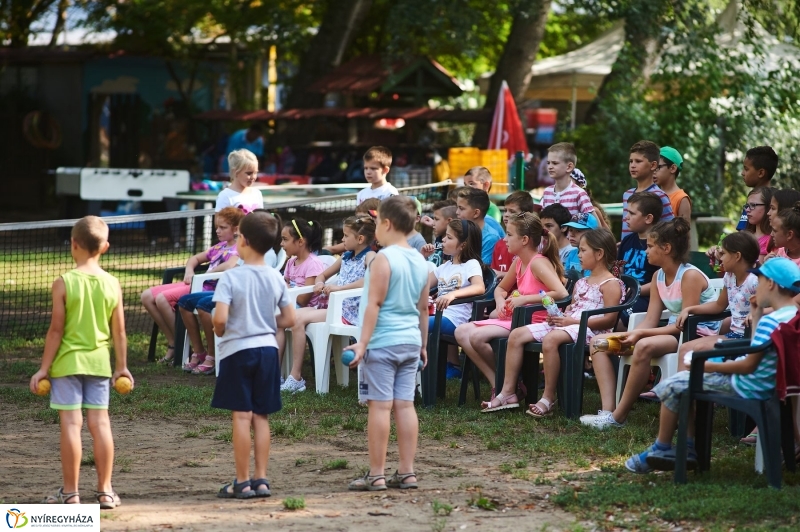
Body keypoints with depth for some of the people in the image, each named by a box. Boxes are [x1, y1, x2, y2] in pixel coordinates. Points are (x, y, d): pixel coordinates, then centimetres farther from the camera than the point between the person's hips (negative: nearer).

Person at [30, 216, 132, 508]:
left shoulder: (64, 283, -11)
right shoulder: (112, 284, -1)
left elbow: (56, 330, -10)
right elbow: (119, 331, 3)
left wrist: (44, 368, -2)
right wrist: (121, 366, 14)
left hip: (67, 362, -3)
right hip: (99, 363, 3)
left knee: (71, 423, 0)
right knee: (100, 422, 7)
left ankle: (70, 492, 4)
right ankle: (105, 490, 10)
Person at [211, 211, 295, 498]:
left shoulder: (231, 277, -14)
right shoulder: (276, 278, 2)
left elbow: (220, 318, -22)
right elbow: (289, 319, 6)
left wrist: (219, 332, -1)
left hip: (238, 349, -5)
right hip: (268, 348, 5)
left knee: (241, 416, -1)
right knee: (261, 417, 9)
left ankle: (242, 482, 3)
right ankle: (261, 479, 10)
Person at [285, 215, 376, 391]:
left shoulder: (369, 256, -5)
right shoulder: (346, 257, 19)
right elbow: (323, 275, 30)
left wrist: (340, 287, -25)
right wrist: (319, 283, 5)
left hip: (349, 311, -8)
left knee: (299, 319, -22)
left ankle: (296, 378, -18)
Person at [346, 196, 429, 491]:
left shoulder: (383, 259, -11)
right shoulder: (420, 261, 11)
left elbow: (374, 304, -15)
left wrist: (363, 342, -15)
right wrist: (423, 344, 25)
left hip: (383, 342, -7)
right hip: (410, 341, 7)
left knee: (380, 405, -5)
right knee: (405, 404, 8)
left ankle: (376, 475, -4)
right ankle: (406, 472, 8)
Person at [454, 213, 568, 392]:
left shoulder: (538, 263, -15)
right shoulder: (518, 262, 11)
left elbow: (561, 293, -29)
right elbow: (501, 289, 28)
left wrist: (524, 299, -24)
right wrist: (500, 302, 3)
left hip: (534, 322, -10)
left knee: (477, 337, -24)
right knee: (461, 332, 0)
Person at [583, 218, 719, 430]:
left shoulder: (690, 276, -17)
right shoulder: (659, 276, 9)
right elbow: (650, 322, 7)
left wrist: (640, 334, -23)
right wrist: (630, 335, -13)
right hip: (673, 333, 10)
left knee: (644, 346, -39)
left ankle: (618, 417, -28)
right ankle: (608, 411, -17)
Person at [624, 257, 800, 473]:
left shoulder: (770, 320, -24)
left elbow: (749, 365, -23)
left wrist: (711, 367, -14)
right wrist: (756, 318, 10)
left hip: (747, 387, -10)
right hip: (767, 384, 10)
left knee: (672, 386, 2)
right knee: (694, 381, 27)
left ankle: (661, 449, 15)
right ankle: (690, 447, 25)